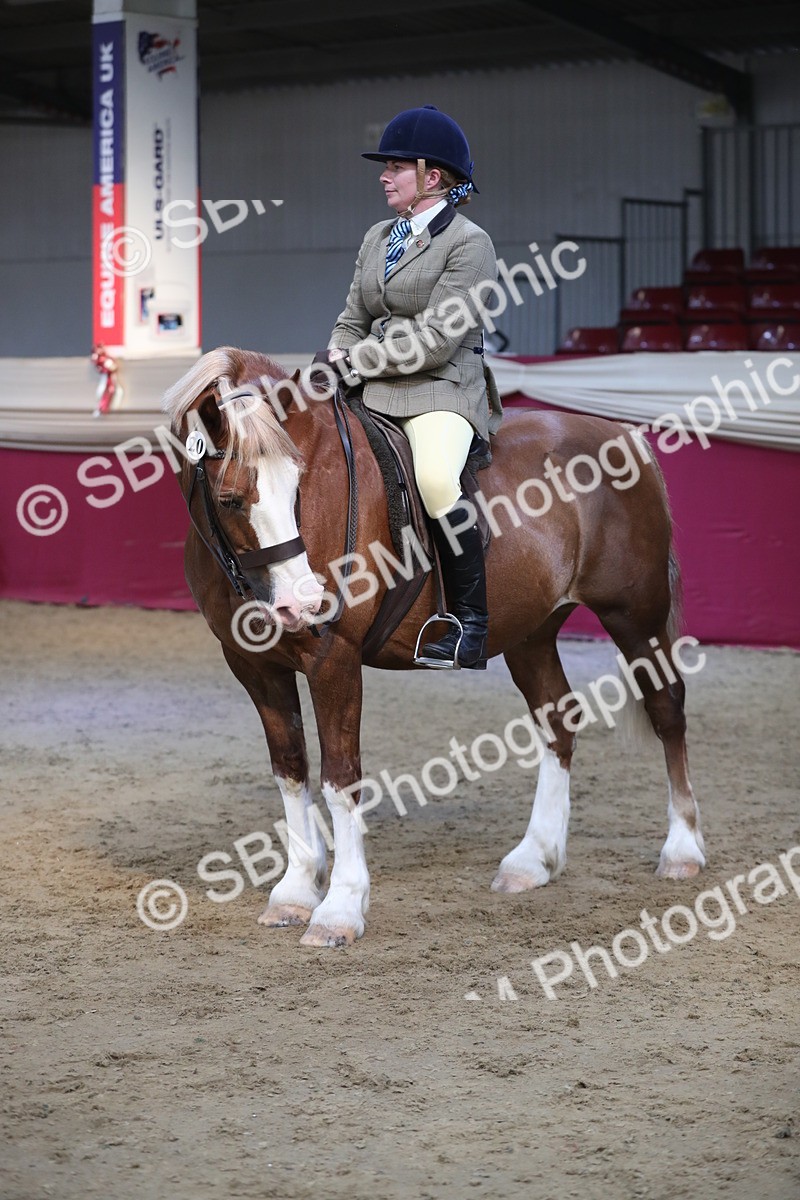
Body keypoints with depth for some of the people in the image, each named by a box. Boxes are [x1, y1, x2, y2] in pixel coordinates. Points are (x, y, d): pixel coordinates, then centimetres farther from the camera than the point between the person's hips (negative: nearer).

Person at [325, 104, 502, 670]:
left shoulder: (469, 242, -6)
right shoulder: (378, 238, 18)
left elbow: (436, 339, -14)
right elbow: (353, 318, 20)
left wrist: (359, 359, -13)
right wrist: (340, 357, -3)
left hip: (443, 391, -8)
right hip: (373, 391, 8)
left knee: (436, 478, -35)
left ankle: (470, 621, -25)